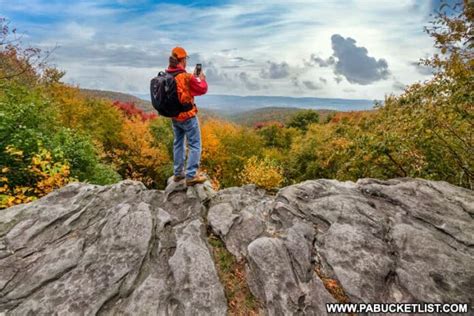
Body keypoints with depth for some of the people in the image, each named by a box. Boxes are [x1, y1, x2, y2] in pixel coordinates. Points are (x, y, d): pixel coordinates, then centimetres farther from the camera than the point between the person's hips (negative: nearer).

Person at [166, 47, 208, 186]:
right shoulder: (186, 76, -19)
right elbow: (202, 90, -7)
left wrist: (192, 78, 18)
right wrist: (202, 79, 11)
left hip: (174, 116, 7)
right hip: (188, 116, -7)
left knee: (178, 143, 18)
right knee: (194, 145, 2)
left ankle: (178, 173, 27)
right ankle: (191, 176, 2)